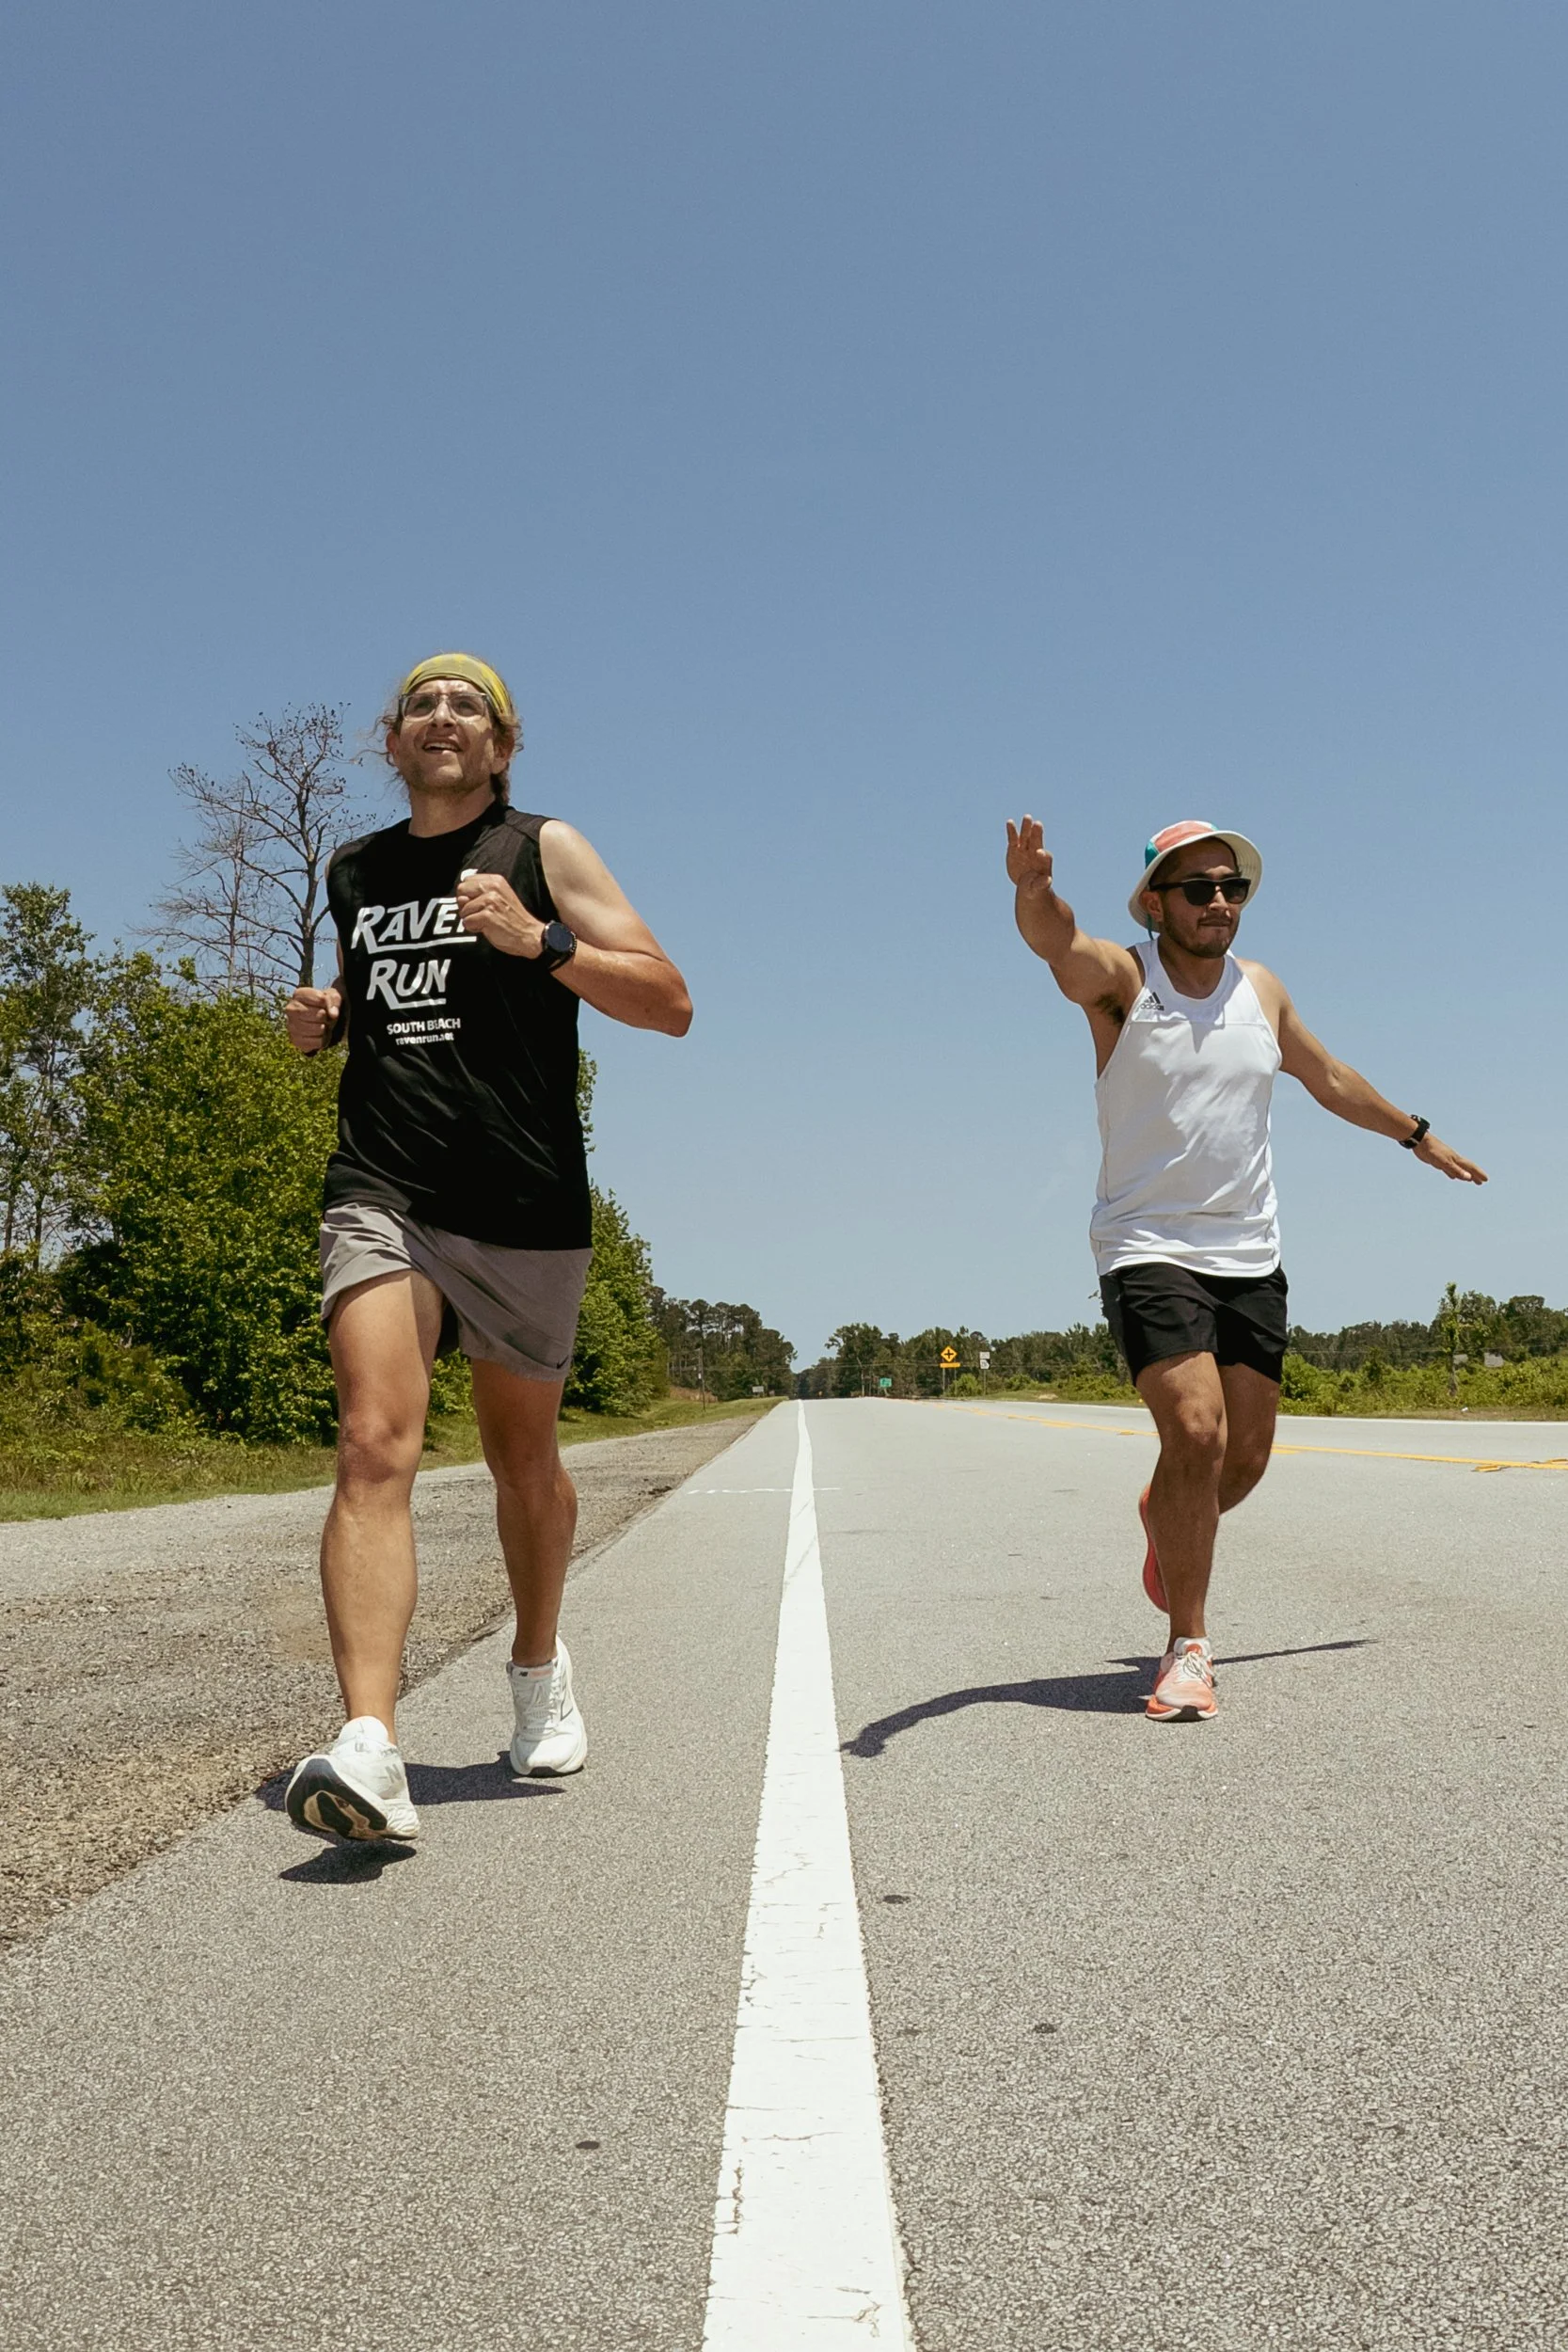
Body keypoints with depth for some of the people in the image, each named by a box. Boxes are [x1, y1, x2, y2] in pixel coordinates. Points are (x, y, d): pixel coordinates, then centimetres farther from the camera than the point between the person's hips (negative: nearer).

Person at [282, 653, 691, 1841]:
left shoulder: (543, 849, 4)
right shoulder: (353, 872, 16)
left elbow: (671, 1005, -3)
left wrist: (536, 938, -16)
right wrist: (320, 1020, 9)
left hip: (523, 1207, -2)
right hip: (378, 1195, 2)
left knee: (523, 1463, 13)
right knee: (375, 1448, -19)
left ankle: (540, 1666, 38)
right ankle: (370, 1749, -26)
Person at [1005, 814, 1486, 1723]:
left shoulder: (1262, 991, 9)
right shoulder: (1120, 978, -6)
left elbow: (1331, 1079, 26)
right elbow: (1056, 939, -29)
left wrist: (1420, 1137, 36)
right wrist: (1032, 887, -52)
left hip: (1250, 1255, 5)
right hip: (1148, 1249, -5)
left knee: (1247, 1455, 5)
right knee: (1196, 1433, -19)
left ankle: (1166, 1520, 40)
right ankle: (1188, 1645, -3)